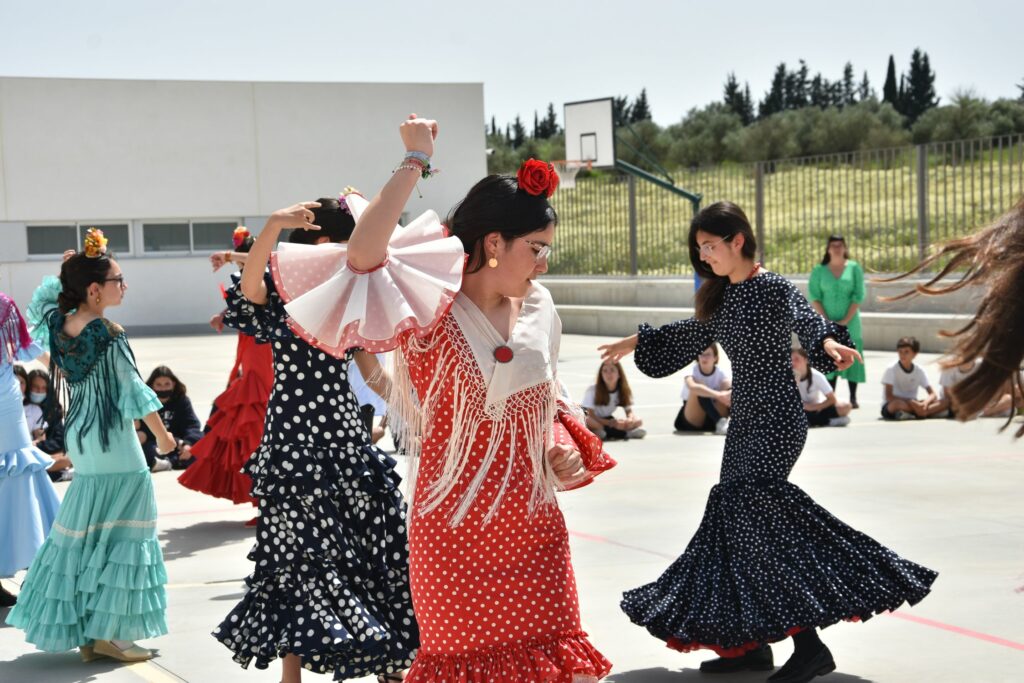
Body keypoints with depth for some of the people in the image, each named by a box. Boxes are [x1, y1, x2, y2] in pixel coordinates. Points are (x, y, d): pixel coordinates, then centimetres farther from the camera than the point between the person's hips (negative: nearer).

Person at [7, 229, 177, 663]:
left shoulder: (58, 323, 2)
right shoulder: (109, 335, -18)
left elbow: (38, 304, 26)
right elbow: (133, 392, -12)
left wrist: (62, 274, 15)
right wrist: (162, 435, -1)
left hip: (81, 440, 8)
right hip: (114, 445, -8)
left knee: (82, 532, 14)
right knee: (118, 535, -1)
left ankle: (79, 627, 21)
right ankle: (106, 633, 0)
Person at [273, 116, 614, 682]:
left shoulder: (536, 311, 6)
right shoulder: (432, 312, -12)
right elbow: (363, 254, -31)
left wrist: (562, 446, 0)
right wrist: (414, 162, -25)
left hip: (532, 525, 5)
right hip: (453, 528, -5)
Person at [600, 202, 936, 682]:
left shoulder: (775, 289, -12)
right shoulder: (721, 297, 11)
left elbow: (807, 321, -31)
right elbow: (688, 337, 28)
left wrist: (829, 343, -52)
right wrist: (636, 342, 31)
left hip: (777, 418, -9)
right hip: (745, 419, 9)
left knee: (743, 510, -18)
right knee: (738, 518, 6)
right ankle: (751, 643, 12)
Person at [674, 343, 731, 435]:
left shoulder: (721, 373, -3)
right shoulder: (692, 370, -13)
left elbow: (730, 390, -24)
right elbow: (692, 387, -38)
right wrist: (718, 395, -52)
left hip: (712, 422, 3)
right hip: (691, 423, -3)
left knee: (728, 387, -21)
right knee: (700, 390, -31)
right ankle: (720, 422, -42)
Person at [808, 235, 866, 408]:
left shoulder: (854, 268, 3)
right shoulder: (819, 270, 4)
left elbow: (859, 296, -2)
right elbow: (814, 296, 0)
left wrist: (846, 320, -10)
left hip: (849, 322, 0)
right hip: (827, 323, 0)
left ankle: (853, 398, 4)